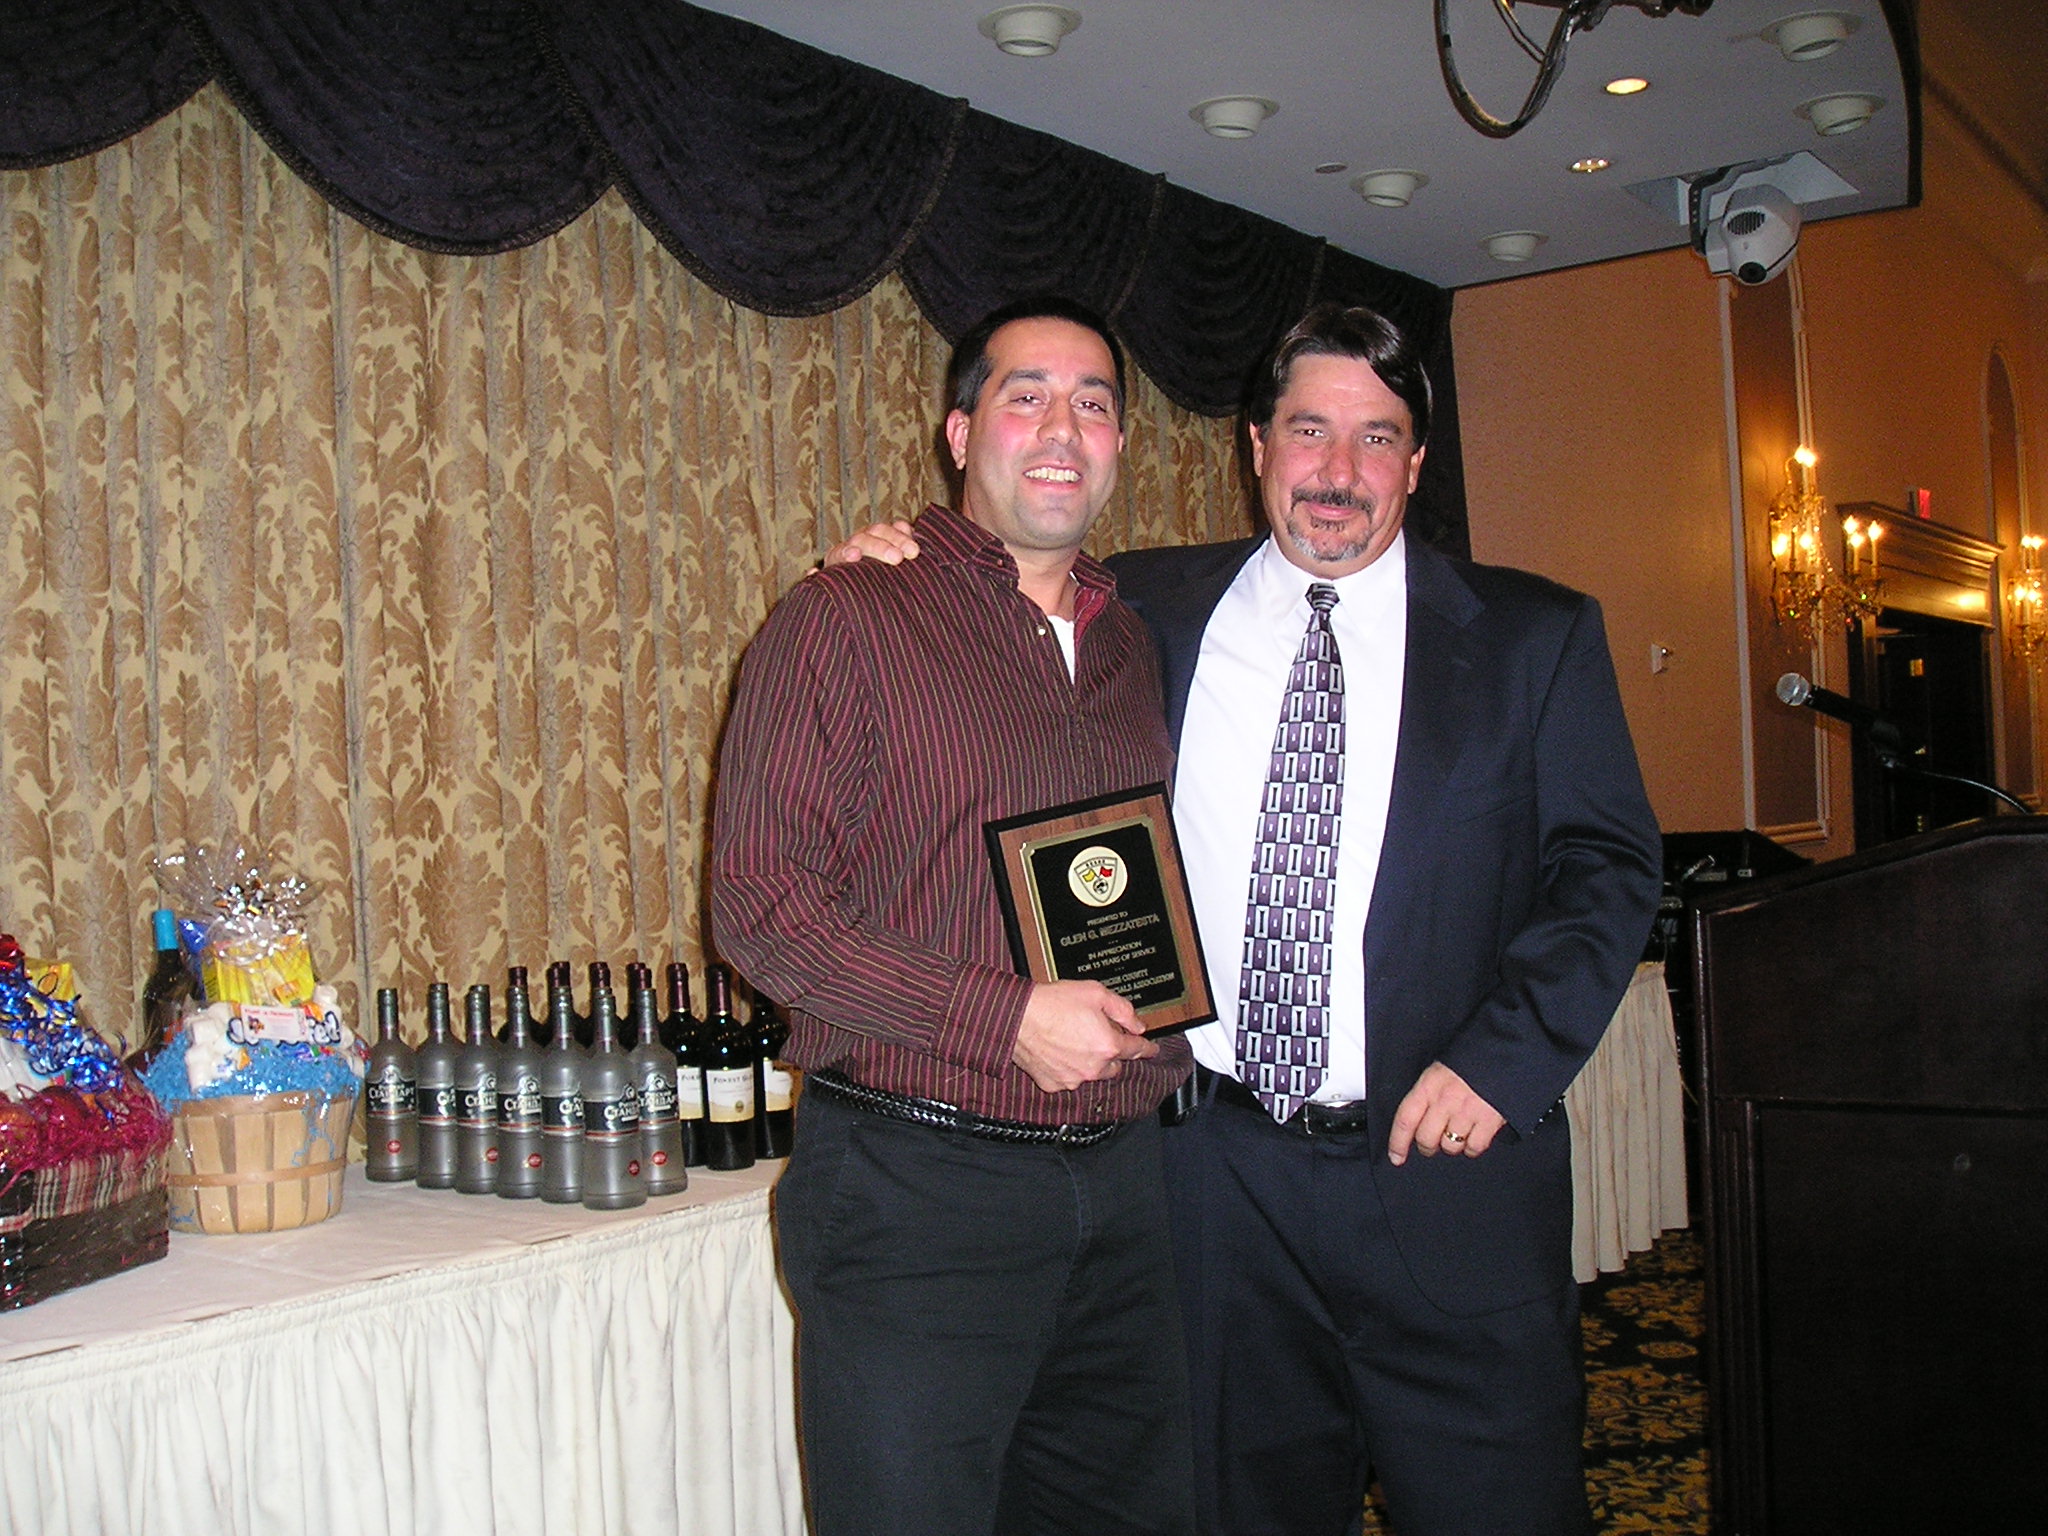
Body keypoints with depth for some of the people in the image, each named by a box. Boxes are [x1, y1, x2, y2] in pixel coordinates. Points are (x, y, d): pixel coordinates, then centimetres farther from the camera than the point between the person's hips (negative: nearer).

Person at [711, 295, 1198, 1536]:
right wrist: (1008, 1018, -17)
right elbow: (759, 904, -12)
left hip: (1121, 1185, 6)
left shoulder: (1136, 643, 14)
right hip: (917, 1189, -6)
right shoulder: (846, 621, -5)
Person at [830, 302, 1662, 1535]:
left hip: (1450, 1165, -1)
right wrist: (897, 567, 0)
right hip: (1220, 1171, 1)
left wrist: (1504, 1058, -13)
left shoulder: (1535, 637, 3)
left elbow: (1609, 867, 0)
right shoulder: (1151, 613, 6)